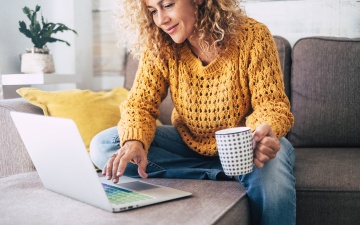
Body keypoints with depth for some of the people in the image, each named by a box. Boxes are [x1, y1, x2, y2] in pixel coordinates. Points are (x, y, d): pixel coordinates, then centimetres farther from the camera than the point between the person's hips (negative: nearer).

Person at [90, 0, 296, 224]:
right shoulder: (159, 46, -9)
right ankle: (225, 174, -18)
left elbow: (271, 103, -18)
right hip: (189, 143, 6)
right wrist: (134, 142, -35)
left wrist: (265, 133, -42)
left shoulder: (252, 35, -18)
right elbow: (140, 103, -12)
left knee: (273, 178, -41)